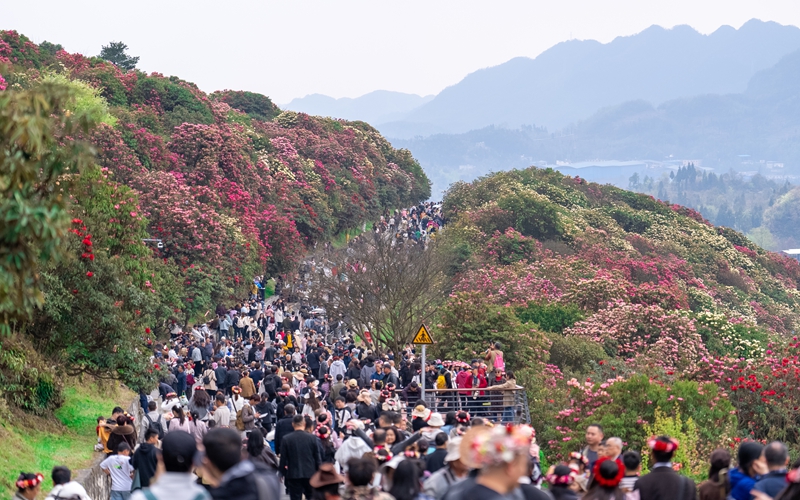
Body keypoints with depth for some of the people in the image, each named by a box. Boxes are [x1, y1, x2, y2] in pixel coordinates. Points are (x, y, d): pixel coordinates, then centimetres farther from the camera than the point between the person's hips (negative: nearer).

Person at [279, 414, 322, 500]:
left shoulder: (286, 439, -7)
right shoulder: (312, 438, -5)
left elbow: (283, 460, -3)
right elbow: (317, 458, 0)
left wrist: (282, 473, 9)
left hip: (293, 475, -1)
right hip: (310, 474, 1)